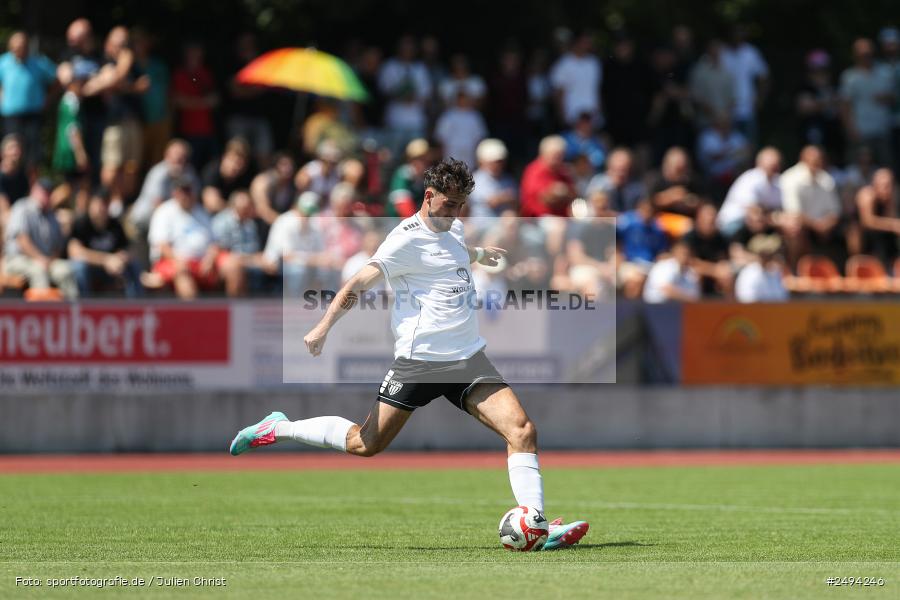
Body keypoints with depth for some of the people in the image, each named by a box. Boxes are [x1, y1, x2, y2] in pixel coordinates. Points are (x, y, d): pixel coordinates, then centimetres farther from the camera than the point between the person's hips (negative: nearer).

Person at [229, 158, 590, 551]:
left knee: (522, 430, -12)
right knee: (366, 444, 0)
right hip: (421, 357, -7)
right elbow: (360, 283, -18)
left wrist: (479, 254, 59)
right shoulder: (408, 238, -11)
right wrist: (324, 327, -30)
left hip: (468, 356, 7)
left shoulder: (452, 228, 15)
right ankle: (278, 429, 21)